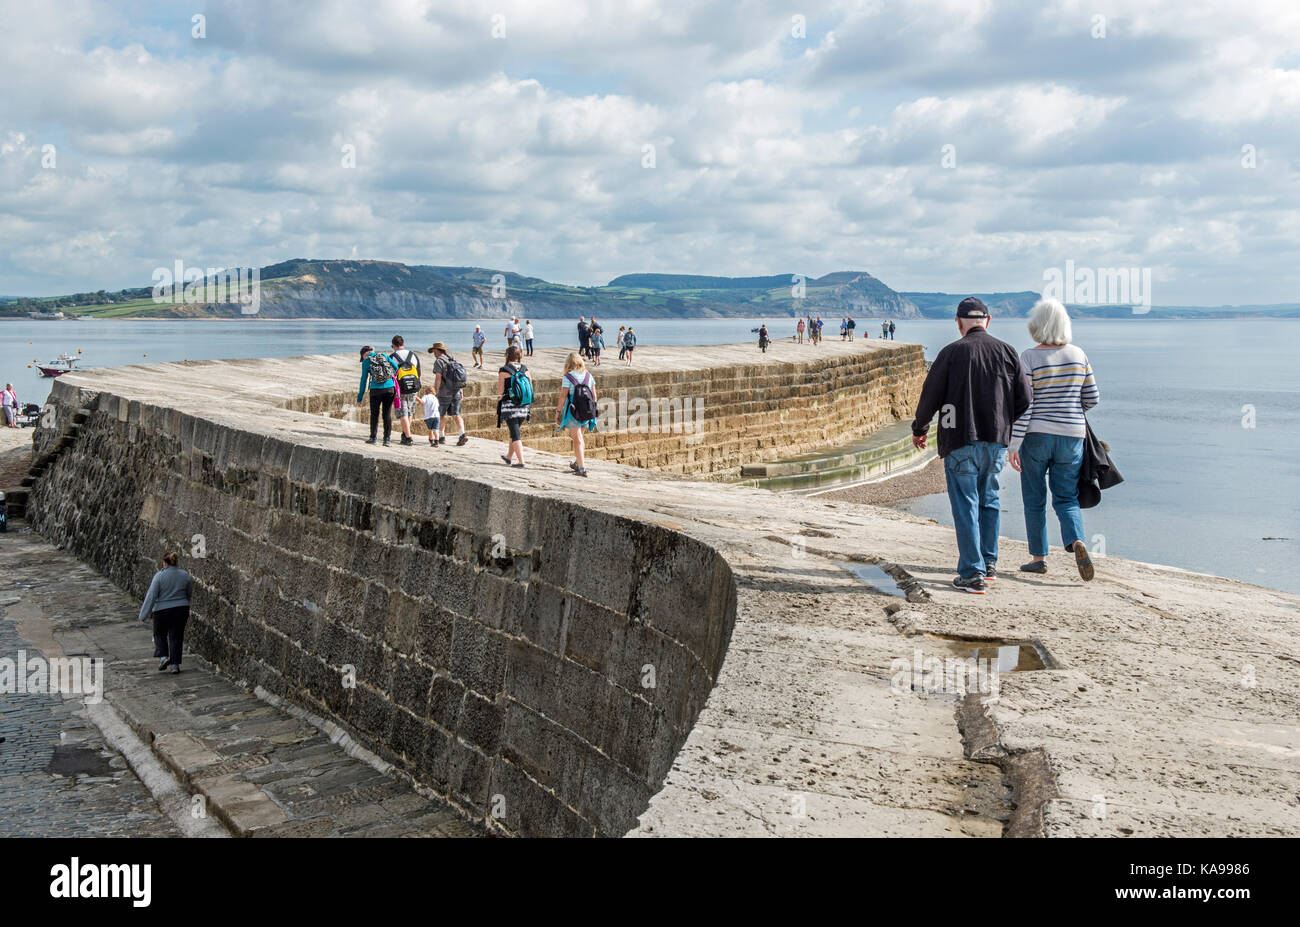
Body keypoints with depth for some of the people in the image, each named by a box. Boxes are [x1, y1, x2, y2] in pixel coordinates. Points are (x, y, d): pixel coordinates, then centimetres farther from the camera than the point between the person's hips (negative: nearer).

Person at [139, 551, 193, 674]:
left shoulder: (159, 576, -13)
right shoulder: (185, 575, -2)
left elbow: (151, 597, -12)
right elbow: (190, 593, 12)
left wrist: (143, 615, -7)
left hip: (162, 611, -2)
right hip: (181, 610, 2)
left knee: (160, 634, 19)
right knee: (176, 637, 8)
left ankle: (163, 656, 2)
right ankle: (175, 664, 5)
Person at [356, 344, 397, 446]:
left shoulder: (366, 362, 4)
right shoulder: (384, 356, 11)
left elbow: (364, 380, 5)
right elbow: (397, 369, 3)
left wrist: (359, 398, 11)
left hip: (376, 389, -2)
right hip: (390, 388, 2)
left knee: (374, 414, 12)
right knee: (387, 414, 7)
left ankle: (373, 438, 13)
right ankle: (387, 439, 3)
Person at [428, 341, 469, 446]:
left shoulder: (439, 361, -10)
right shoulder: (454, 359, 11)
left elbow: (438, 378, -18)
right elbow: (462, 377, 12)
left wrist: (436, 392, -13)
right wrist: (461, 392, 17)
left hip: (445, 393, -5)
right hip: (456, 392, 5)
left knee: (442, 415, 11)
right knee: (456, 415, 6)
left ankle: (441, 436, 19)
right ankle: (463, 434, -13)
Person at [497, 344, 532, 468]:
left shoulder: (504, 371, -8)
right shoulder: (525, 369, 3)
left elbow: (500, 390, -9)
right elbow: (531, 388, 4)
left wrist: (498, 379, 9)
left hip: (510, 406, -5)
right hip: (524, 407, 5)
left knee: (515, 434, -2)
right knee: (515, 431, 21)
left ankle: (521, 461, -8)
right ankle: (509, 456, 36)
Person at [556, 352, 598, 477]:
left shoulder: (568, 377, -7)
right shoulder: (589, 376, 7)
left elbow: (563, 396, -10)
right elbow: (594, 396, 9)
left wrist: (558, 411, -3)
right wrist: (593, 411, 17)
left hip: (573, 411, -5)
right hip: (587, 412, 5)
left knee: (577, 439, 0)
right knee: (579, 437, 23)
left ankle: (582, 468, -5)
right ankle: (578, 462, 32)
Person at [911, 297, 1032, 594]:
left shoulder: (951, 353, -7)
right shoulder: (1006, 352, 4)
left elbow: (930, 396, -5)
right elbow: (1023, 398, 6)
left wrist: (919, 429, 11)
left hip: (961, 441, -4)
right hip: (997, 441, 4)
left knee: (966, 506, 0)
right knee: (989, 500, 18)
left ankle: (972, 573, -1)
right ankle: (989, 563, 26)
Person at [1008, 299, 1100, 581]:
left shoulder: (1029, 358, -11)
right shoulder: (1078, 355, 2)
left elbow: (1023, 405, -14)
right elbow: (1092, 398, 8)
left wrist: (1013, 444, -11)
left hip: (1036, 435, -3)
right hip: (1071, 436, 3)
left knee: (1034, 499, 10)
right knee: (1066, 498, 9)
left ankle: (1039, 557, 16)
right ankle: (1077, 542, -18)